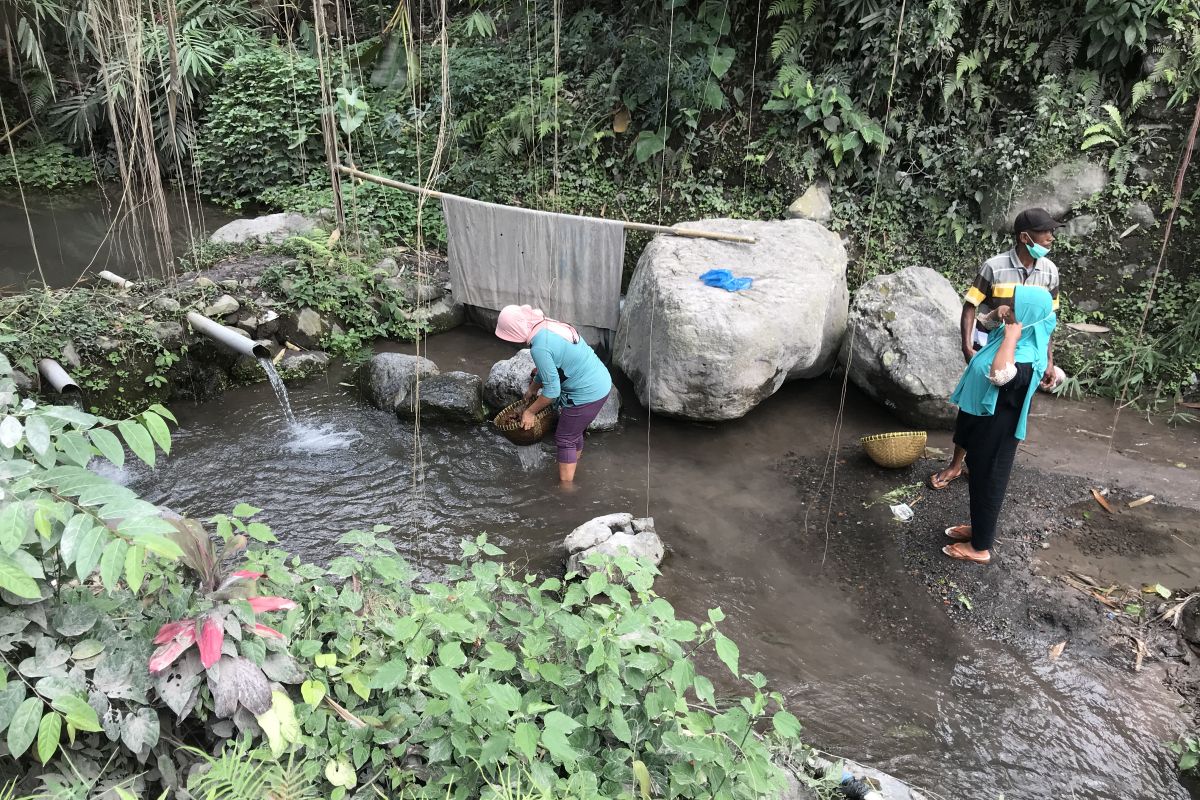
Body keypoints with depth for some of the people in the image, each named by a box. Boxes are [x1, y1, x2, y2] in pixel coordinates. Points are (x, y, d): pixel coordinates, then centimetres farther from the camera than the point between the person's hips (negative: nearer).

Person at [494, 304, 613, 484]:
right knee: (574, 432, 26)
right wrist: (532, 389, 32)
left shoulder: (539, 347, -25)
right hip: (601, 382, 9)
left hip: (587, 393, -9)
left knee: (564, 439, 6)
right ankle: (573, 472, 45)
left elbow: (552, 390, -19)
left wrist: (530, 412, -5)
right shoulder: (547, 325, 4)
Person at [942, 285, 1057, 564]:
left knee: (987, 482, 6)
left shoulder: (1026, 356, -29)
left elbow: (999, 375, -52)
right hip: (983, 421, 9)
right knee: (978, 478, 24)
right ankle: (978, 528, 43)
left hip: (995, 429, -9)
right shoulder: (1018, 339, 1)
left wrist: (1011, 335, -41)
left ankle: (980, 547, 22)